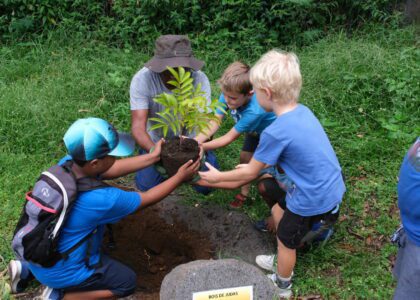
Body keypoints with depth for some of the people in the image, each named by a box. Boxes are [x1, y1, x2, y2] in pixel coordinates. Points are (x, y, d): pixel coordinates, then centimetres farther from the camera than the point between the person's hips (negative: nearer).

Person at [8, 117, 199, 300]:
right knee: (128, 282, 8)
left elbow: (109, 170, -1)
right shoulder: (100, 199, -33)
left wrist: (154, 157, 0)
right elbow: (146, 199, -16)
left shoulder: (66, 164, -14)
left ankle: (27, 269, 24)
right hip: (60, 270, -7)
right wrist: (180, 178, -5)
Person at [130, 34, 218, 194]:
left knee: (207, 186, -11)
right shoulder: (142, 79, -26)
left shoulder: (199, 79, -25)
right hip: (156, 141, 0)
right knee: (147, 185, -13)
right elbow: (138, 126, -31)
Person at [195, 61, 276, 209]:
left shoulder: (254, 110, -46)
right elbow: (215, 122, -30)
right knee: (244, 157, 8)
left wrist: (201, 146, -38)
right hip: (255, 131, 6)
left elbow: (229, 138, -37)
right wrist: (195, 140, -44)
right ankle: (244, 193, 27)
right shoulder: (229, 94, -30)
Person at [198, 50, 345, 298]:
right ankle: (284, 262, 50)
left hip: (314, 201, -8)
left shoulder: (275, 132, -28)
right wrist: (258, 165, 15)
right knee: (279, 210, 28)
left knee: (286, 240, 17)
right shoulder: (302, 111, -3)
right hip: (332, 188, 8)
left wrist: (218, 177, 2)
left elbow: (250, 173, -13)